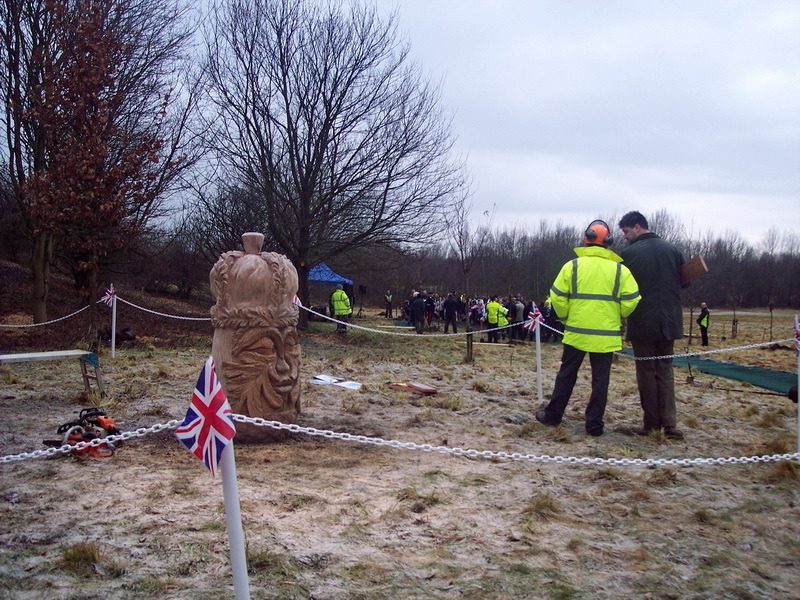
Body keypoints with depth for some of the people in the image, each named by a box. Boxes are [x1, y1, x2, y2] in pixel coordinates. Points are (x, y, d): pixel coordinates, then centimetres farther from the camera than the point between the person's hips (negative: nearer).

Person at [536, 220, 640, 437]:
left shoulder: (573, 266, -3)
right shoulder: (620, 270, -3)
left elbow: (557, 297, -4)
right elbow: (631, 301, -6)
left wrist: (565, 317, 12)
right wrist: (618, 319, 12)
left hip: (576, 332, 0)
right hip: (606, 336, 0)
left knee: (566, 375, 14)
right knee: (600, 380, 8)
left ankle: (552, 415, 21)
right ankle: (594, 424, 10)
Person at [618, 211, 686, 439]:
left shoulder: (629, 253, -9)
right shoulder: (672, 249, 4)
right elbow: (683, 281, 10)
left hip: (642, 323, -4)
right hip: (669, 321, 4)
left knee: (646, 372, 6)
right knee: (665, 371, 11)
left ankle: (651, 423, 8)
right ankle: (669, 422, 1)